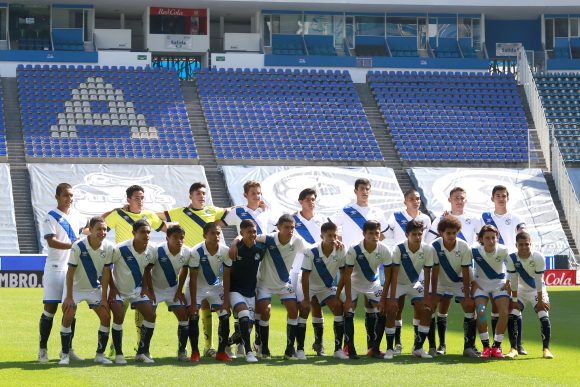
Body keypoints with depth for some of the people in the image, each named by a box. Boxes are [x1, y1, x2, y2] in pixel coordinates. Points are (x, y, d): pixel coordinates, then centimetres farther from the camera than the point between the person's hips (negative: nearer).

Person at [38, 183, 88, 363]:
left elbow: (88, 228, 34)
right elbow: (52, 242, -20)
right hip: (55, 269, -6)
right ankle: (43, 350, 2)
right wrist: (73, 245, -29)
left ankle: (68, 349, 13)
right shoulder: (50, 218, -7)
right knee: (50, 309, -5)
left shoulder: (76, 216, 12)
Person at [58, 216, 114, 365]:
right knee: (67, 317, -15)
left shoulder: (109, 247, -15)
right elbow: (70, 272, -18)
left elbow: (106, 273, -8)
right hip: (76, 287, -3)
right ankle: (65, 355, -2)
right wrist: (69, 296, -18)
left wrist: (104, 297, -8)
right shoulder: (78, 246, -25)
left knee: (106, 317, -7)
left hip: (95, 288, 3)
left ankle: (100, 354, 5)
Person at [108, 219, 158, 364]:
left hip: (137, 289, 5)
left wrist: (145, 286, 2)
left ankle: (142, 352, 6)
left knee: (151, 315, -6)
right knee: (119, 317, -19)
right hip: (118, 289, -5)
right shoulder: (120, 249, -25)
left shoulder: (152, 251, -11)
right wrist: (112, 287, -14)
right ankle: (118, 354, -4)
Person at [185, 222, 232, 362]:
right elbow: (193, 278, -23)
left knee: (225, 316, -7)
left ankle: (221, 352, 4)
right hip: (197, 287, -3)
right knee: (193, 316, -16)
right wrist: (193, 302, -23)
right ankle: (195, 352, -2)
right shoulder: (196, 252, -27)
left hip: (216, 285, 3)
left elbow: (226, 277, -11)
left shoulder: (225, 251, -18)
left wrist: (226, 299, -14)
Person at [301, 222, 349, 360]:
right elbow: (305, 276, -24)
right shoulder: (311, 252, -27)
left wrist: (338, 294, -12)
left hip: (327, 287, 3)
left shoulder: (340, 252, -17)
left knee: (339, 309, -12)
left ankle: (338, 349, -8)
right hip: (310, 287, -3)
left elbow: (344, 274, -8)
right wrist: (306, 299, -24)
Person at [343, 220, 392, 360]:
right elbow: (347, 275, -22)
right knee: (349, 311, -16)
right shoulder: (354, 250, -28)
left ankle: (374, 348, 3)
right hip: (354, 284, -2)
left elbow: (388, 276, -12)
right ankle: (349, 348, -6)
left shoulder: (384, 251, -21)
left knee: (382, 312, -9)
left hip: (373, 284, 2)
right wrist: (348, 299, -23)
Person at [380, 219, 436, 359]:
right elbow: (394, 275, -25)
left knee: (426, 310, -11)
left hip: (415, 284, 3)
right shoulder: (399, 249, -26)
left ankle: (418, 348, 1)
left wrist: (427, 297, -15)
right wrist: (392, 299, -29)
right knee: (391, 310, -20)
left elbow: (427, 275, -12)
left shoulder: (428, 250, -18)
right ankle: (390, 348, -9)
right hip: (397, 283, -3)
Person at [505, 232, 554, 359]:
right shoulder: (512, 258, -19)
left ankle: (546, 348, -5)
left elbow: (539, 281, -21)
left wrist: (540, 300, -16)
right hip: (521, 291, 2)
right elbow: (513, 281, -14)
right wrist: (514, 300, -13)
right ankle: (513, 348, -5)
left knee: (544, 317, -16)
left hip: (538, 290, -2)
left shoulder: (538, 257, -25)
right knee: (512, 316, -13)